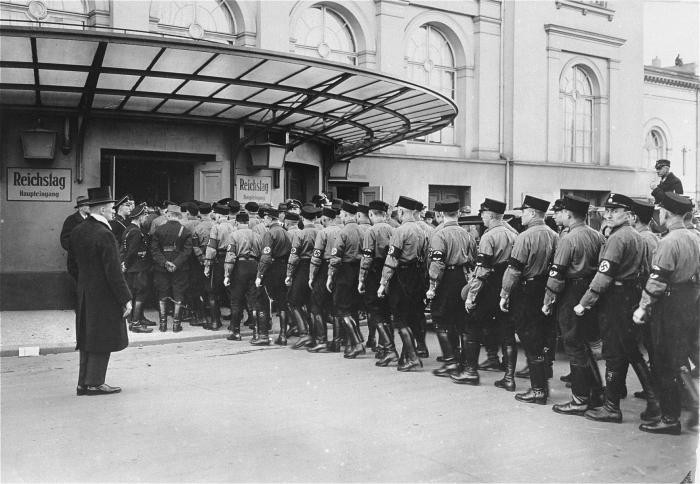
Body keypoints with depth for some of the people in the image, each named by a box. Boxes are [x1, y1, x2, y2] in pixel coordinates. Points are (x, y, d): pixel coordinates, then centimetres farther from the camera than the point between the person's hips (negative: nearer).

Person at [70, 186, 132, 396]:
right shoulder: (104, 235, -19)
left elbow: (78, 261, 15)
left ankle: (84, 383, 19)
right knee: (102, 339, 1)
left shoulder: (77, 231, 7)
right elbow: (113, 272, -20)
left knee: (88, 338, 14)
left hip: (84, 293, 8)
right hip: (103, 295, -8)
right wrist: (126, 298, -15)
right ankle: (94, 383, 7)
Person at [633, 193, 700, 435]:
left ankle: (670, 419, 7)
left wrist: (642, 307, -14)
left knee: (665, 367, 1)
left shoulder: (668, 242, -19)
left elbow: (657, 281, -21)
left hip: (670, 309, -9)